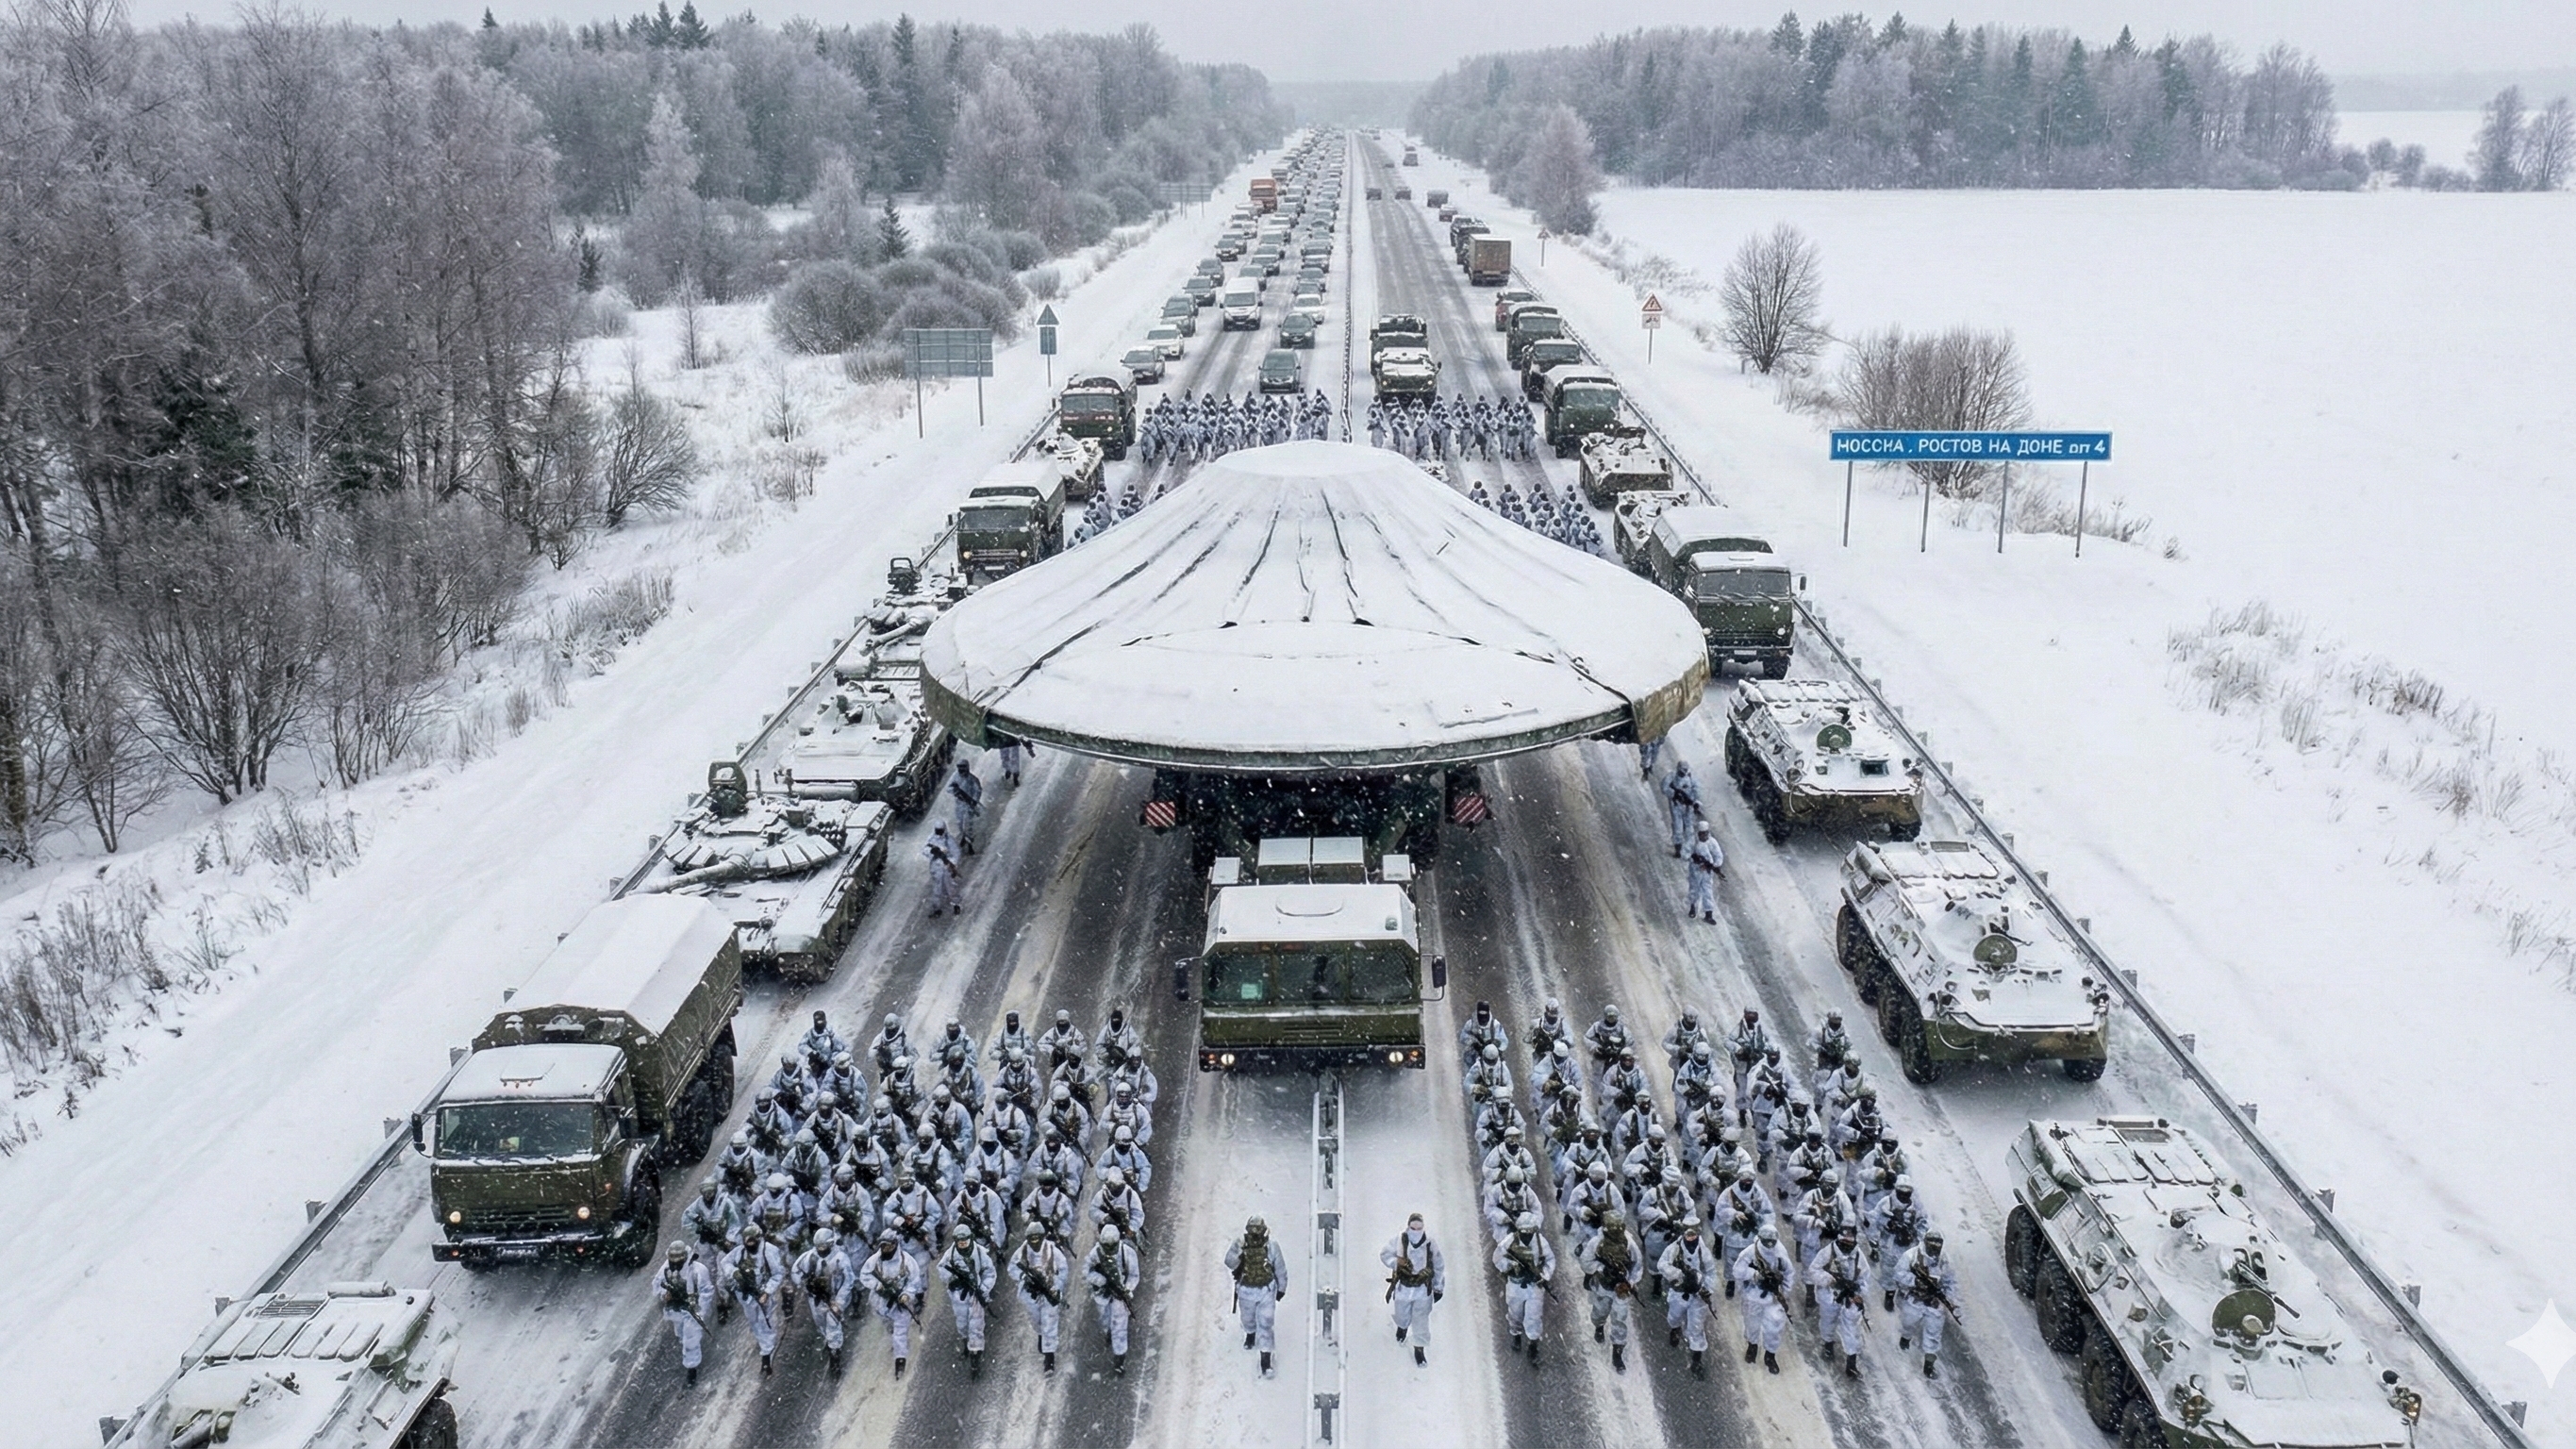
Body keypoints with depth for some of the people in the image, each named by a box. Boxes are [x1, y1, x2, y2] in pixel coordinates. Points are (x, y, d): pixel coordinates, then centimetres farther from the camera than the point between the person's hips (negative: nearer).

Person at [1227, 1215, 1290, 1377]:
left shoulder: (1271, 1248, -14)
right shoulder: (1239, 1246, -15)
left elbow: (1280, 1269, -1)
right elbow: (1229, 1262, -28)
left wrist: (1282, 1289, 8)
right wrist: (1238, 1253, -49)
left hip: (1266, 1291, -2)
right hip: (1246, 1291, 2)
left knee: (1265, 1324, -8)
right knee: (1248, 1319, 25)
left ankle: (1265, 1361, -4)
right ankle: (1250, 1334, 60)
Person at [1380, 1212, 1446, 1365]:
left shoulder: (1430, 1244, -15)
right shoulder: (1399, 1240, -18)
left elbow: (1439, 1266, -2)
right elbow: (1384, 1254, -7)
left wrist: (1439, 1288, 4)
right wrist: (1397, 1263, -26)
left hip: (1423, 1288, -1)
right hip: (1403, 1286, 1)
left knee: (1421, 1320, 2)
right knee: (1402, 1316, 20)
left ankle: (1419, 1349, 19)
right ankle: (1402, 1327, 55)